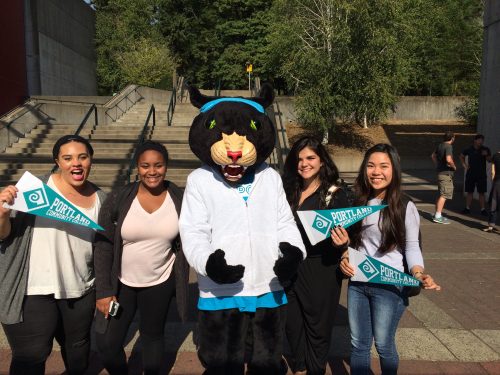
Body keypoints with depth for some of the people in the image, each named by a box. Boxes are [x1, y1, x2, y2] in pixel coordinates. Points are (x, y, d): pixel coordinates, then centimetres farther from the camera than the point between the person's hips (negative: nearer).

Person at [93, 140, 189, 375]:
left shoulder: (179, 199, -9)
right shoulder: (118, 199, -14)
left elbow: (184, 243, 1)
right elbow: (103, 247, -9)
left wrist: (180, 282, 3)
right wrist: (103, 290, -11)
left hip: (160, 283, 1)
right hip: (121, 283, 0)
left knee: (152, 336, 18)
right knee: (106, 342, 5)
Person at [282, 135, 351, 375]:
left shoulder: (335, 193, -9)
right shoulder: (290, 189, 2)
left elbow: (343, 235, -10)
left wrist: (343, 243, -31)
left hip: (321, 270, -4)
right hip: (291, 268, 4)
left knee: (317, 325, 12)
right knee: (293, 322, 18)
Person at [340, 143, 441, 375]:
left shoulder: (405, 208, -9)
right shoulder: (358, 203, 4)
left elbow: (411, 247, -7)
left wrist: (418, 273, -24)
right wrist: (344, 257, -8)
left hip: (389, 286, -4)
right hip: (357, 283, 4)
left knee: (383, 345, 12)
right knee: (358, 344, 15)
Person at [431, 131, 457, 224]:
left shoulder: (440, 145, 11)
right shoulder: (448, 147, -16)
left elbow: (433, 156, 24)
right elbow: (448, 160, -29)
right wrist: (454, 166, -12)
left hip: (440, 172, 9)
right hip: (446, 174, -9)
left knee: (441, 195, 17)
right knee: (444, 195, -7)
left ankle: (437, 214, 23)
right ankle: (438, 216, -8)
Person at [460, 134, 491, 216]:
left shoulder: (485, 150, -1)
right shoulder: (469, 149, 1)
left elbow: (490, 160, -4)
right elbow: (461, 156, 17)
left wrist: (486, 155, -23)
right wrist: (464, 164, 4)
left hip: (481, 175, -1)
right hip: (470, 174, 1)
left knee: (481, 193, 0)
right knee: (469, 192, 6)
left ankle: (483, 209, 4)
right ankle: (467, 208, 12)